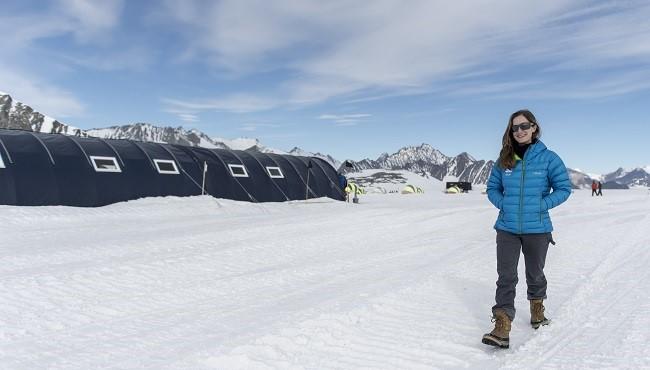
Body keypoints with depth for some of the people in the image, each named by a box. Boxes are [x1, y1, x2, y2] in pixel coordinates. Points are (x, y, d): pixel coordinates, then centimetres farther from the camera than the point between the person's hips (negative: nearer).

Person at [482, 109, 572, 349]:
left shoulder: (548, 158, -6)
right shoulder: (504, 160, 2)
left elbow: (564, 188, -1)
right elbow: (492, 188, 12)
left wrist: (541, 205, -12)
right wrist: (503, 204, -4)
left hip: (537, 229, -1)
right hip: (507, 228, 1)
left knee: (535, 273, 19)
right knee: (506, 278, -5)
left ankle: (537, 308, 46)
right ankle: (502, 328, -6)